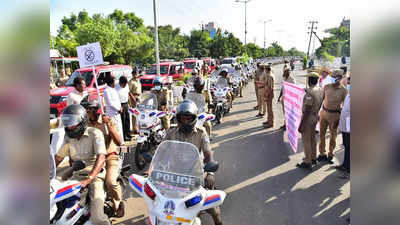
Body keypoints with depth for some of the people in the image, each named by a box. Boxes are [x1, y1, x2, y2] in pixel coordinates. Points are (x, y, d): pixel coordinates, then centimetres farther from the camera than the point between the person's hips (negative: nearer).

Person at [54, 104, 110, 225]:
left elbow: (101, 158, -21)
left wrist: (88, 179, -31)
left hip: (95, 173, -6)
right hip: (77, 174, 7)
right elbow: (58, 157, 15)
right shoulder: (68, 137, 9)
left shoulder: (95, 133, -11)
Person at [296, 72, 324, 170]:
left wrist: (301, 125, -20)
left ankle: (308, 162, 7)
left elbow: (307, 110, -24)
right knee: (312, 139, 20)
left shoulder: (310, 92, -24)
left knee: (306, 140, 0)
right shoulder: (321, 90, 2)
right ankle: (313, 158, 32)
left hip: (308, 118, -9)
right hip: (315, 117, 9)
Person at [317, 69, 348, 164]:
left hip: (334, 114, -3)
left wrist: (339, 119, -9)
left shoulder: (343, 90, -8)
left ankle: (330, 155, 27)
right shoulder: (326, 86, 1)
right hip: (323, 112, 3)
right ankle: (322, 154, 23)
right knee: (321, 134, 9)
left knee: (333, 136, 9)